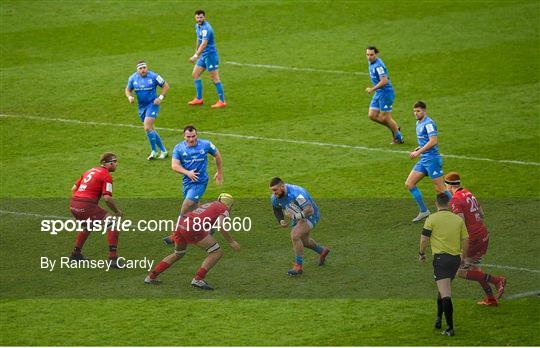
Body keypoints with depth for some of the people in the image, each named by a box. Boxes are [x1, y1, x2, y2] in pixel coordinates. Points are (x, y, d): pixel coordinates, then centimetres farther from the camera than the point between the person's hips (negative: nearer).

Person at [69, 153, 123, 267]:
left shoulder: (90, 171, 22)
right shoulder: (106, 175, -3)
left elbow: (73, 189, 24)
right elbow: (107, 198, -12)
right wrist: (117, 211, 1)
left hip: (73, 205, 8)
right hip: (87, 205, -8)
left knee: (88, 226, 35)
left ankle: (76, 254, 42)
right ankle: (113, 259, -12)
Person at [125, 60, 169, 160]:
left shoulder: (153, 76, -11)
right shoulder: (133, 78, 0)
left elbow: (165, 86, -1)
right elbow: (128, 89, 13)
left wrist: (160, 97, -12)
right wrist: (130, 97, -8)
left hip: (152, 104, -6)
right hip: (141, 106, 6)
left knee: (147, 127, -18)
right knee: (150, 129, 10)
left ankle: (154, 151, -4)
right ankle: (163, 150, 21)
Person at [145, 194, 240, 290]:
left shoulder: (210, 205, 32)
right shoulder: (224, 209, 10)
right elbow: (221, 226, -8)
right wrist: (231, 242, -2)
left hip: (179, 223, 8)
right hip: (191, 228, -8)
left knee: (177, 254, 31)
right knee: (217, 253, 1)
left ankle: (151, 277, 32)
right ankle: (198, 279, -9)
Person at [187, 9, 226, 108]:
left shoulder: (206, 28, -22)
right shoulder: (197, 26, 8)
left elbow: (204, 43, -32)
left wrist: (196, 56, -39)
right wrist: (196, 51, 28)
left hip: (210, 55, -10)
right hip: (203, 55, 10)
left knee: (215, 78, -5)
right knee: (195, 74, 12)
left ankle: (222, 101, 1)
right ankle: (199, 99, 19)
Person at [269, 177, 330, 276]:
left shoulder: (296, 193, -38)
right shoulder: (275, 198, -16)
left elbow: (310, 210, -38)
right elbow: (277, 209, 7)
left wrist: (295, 216, -50)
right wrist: (281, 220, -12)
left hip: (310, 216, -9)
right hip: (298, 217, 9)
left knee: (294, 235, -27)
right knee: (303, 241, 26)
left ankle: (298, 266, -13)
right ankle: (322, 251, 57)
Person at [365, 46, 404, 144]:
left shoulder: (378, 65, -22)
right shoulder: (370, 63, 9)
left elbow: (384, 81, -28)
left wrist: (372, 89, -22)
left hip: (386, 92, -10)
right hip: (378, 93, 10)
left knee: (385, 118, -2)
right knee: (372, 116, 7)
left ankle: (399, 138, 16)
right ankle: (394, 128, 22)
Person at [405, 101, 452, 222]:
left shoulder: (428, 123, -14)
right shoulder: (418, 123, 15)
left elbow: (433, 141, -23)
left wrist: (418, 152, -20)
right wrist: (418, 149, 9)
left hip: (432, 159, -10)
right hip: (423, 160, 10)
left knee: (440, 189, -7)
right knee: (409, 184, 5)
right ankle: (424, 211, 11)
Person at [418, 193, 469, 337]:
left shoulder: (432, 219, -5)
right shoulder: (458, 219, 6)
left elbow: (424, 239, -5)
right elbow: (465, 240, 9)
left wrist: (421, 253, 12)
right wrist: (463, 255, 24)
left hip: (441, 258, -5)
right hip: (455, 258, 5)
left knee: (445, 295, -9)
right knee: (444, 290, 26)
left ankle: (450, 328, -15)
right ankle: (439, 318, 30)